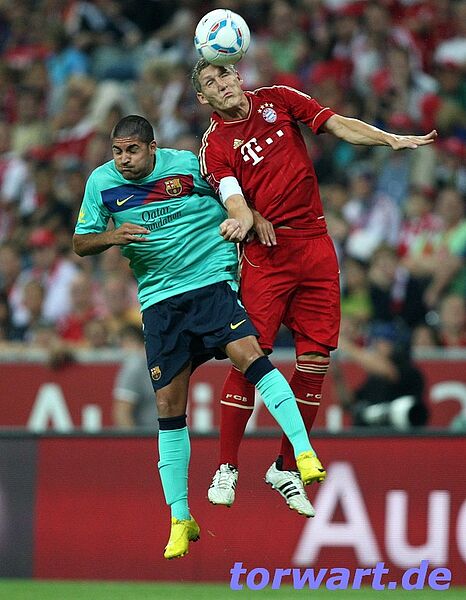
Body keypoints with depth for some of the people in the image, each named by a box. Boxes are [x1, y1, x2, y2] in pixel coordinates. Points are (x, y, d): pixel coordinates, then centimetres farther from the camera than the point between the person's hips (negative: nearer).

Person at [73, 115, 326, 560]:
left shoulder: (189, 165, -3)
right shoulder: (101, 182, 3)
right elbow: (80, 243, 9)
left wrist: (243, 216, -10)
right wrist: (113, 236, -11)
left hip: (211, 281, -3)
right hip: (158, 300, 3)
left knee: (248, 354, -28)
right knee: (168, 407, 0)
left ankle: (305, 453, -33)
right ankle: (180, 520, 9)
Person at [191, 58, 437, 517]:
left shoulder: (277, 100, 10)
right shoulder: (214, 145, -1)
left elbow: (338, 125, 6)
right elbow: (233, 196, -14)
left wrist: (392, 139, -7)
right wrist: (254, 219, -35)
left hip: (316, 246, 4)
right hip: (267, 254, -4)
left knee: (315, 358, 0)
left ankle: (286, 469, 11)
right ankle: (226, 469, -1)